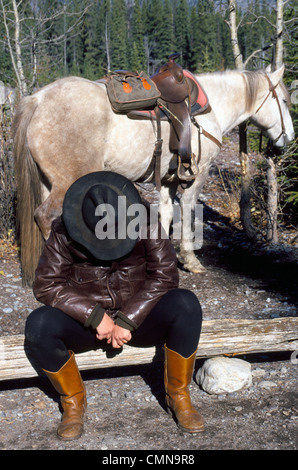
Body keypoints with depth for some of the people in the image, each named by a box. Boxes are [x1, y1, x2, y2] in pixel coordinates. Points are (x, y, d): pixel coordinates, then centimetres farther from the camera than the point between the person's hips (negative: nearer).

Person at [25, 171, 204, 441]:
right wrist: (96, 316, -21)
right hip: (87, 323, 1)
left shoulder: (144, 226, -11)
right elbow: (46, 285, -12)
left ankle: (178, 395, -6)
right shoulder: (64, 234, -10)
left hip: (139, 318, 0)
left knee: (186, 305, -29)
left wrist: (128, 320, -20)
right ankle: (73, 400, 0)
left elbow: (164, 276, -13)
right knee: (38, 325, -29)